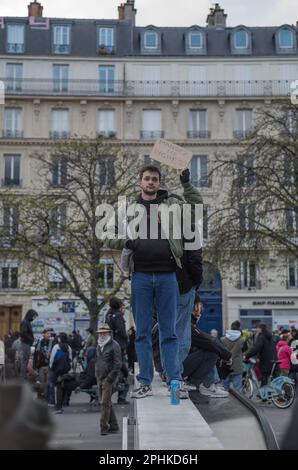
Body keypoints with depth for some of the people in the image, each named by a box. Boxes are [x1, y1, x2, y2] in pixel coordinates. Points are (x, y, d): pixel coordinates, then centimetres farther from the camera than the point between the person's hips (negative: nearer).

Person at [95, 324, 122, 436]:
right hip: (100, 378, 8)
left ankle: (104, 426, -3)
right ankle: (114, 426, 20)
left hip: (109, 378, -8)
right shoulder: (99, 346, 16)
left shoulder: (114, 346, -9)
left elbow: (117, 364, -13)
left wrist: (109, 378, -17)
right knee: (107, 403, 12)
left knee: (105, 403, -10)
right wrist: (97, 376, 15)